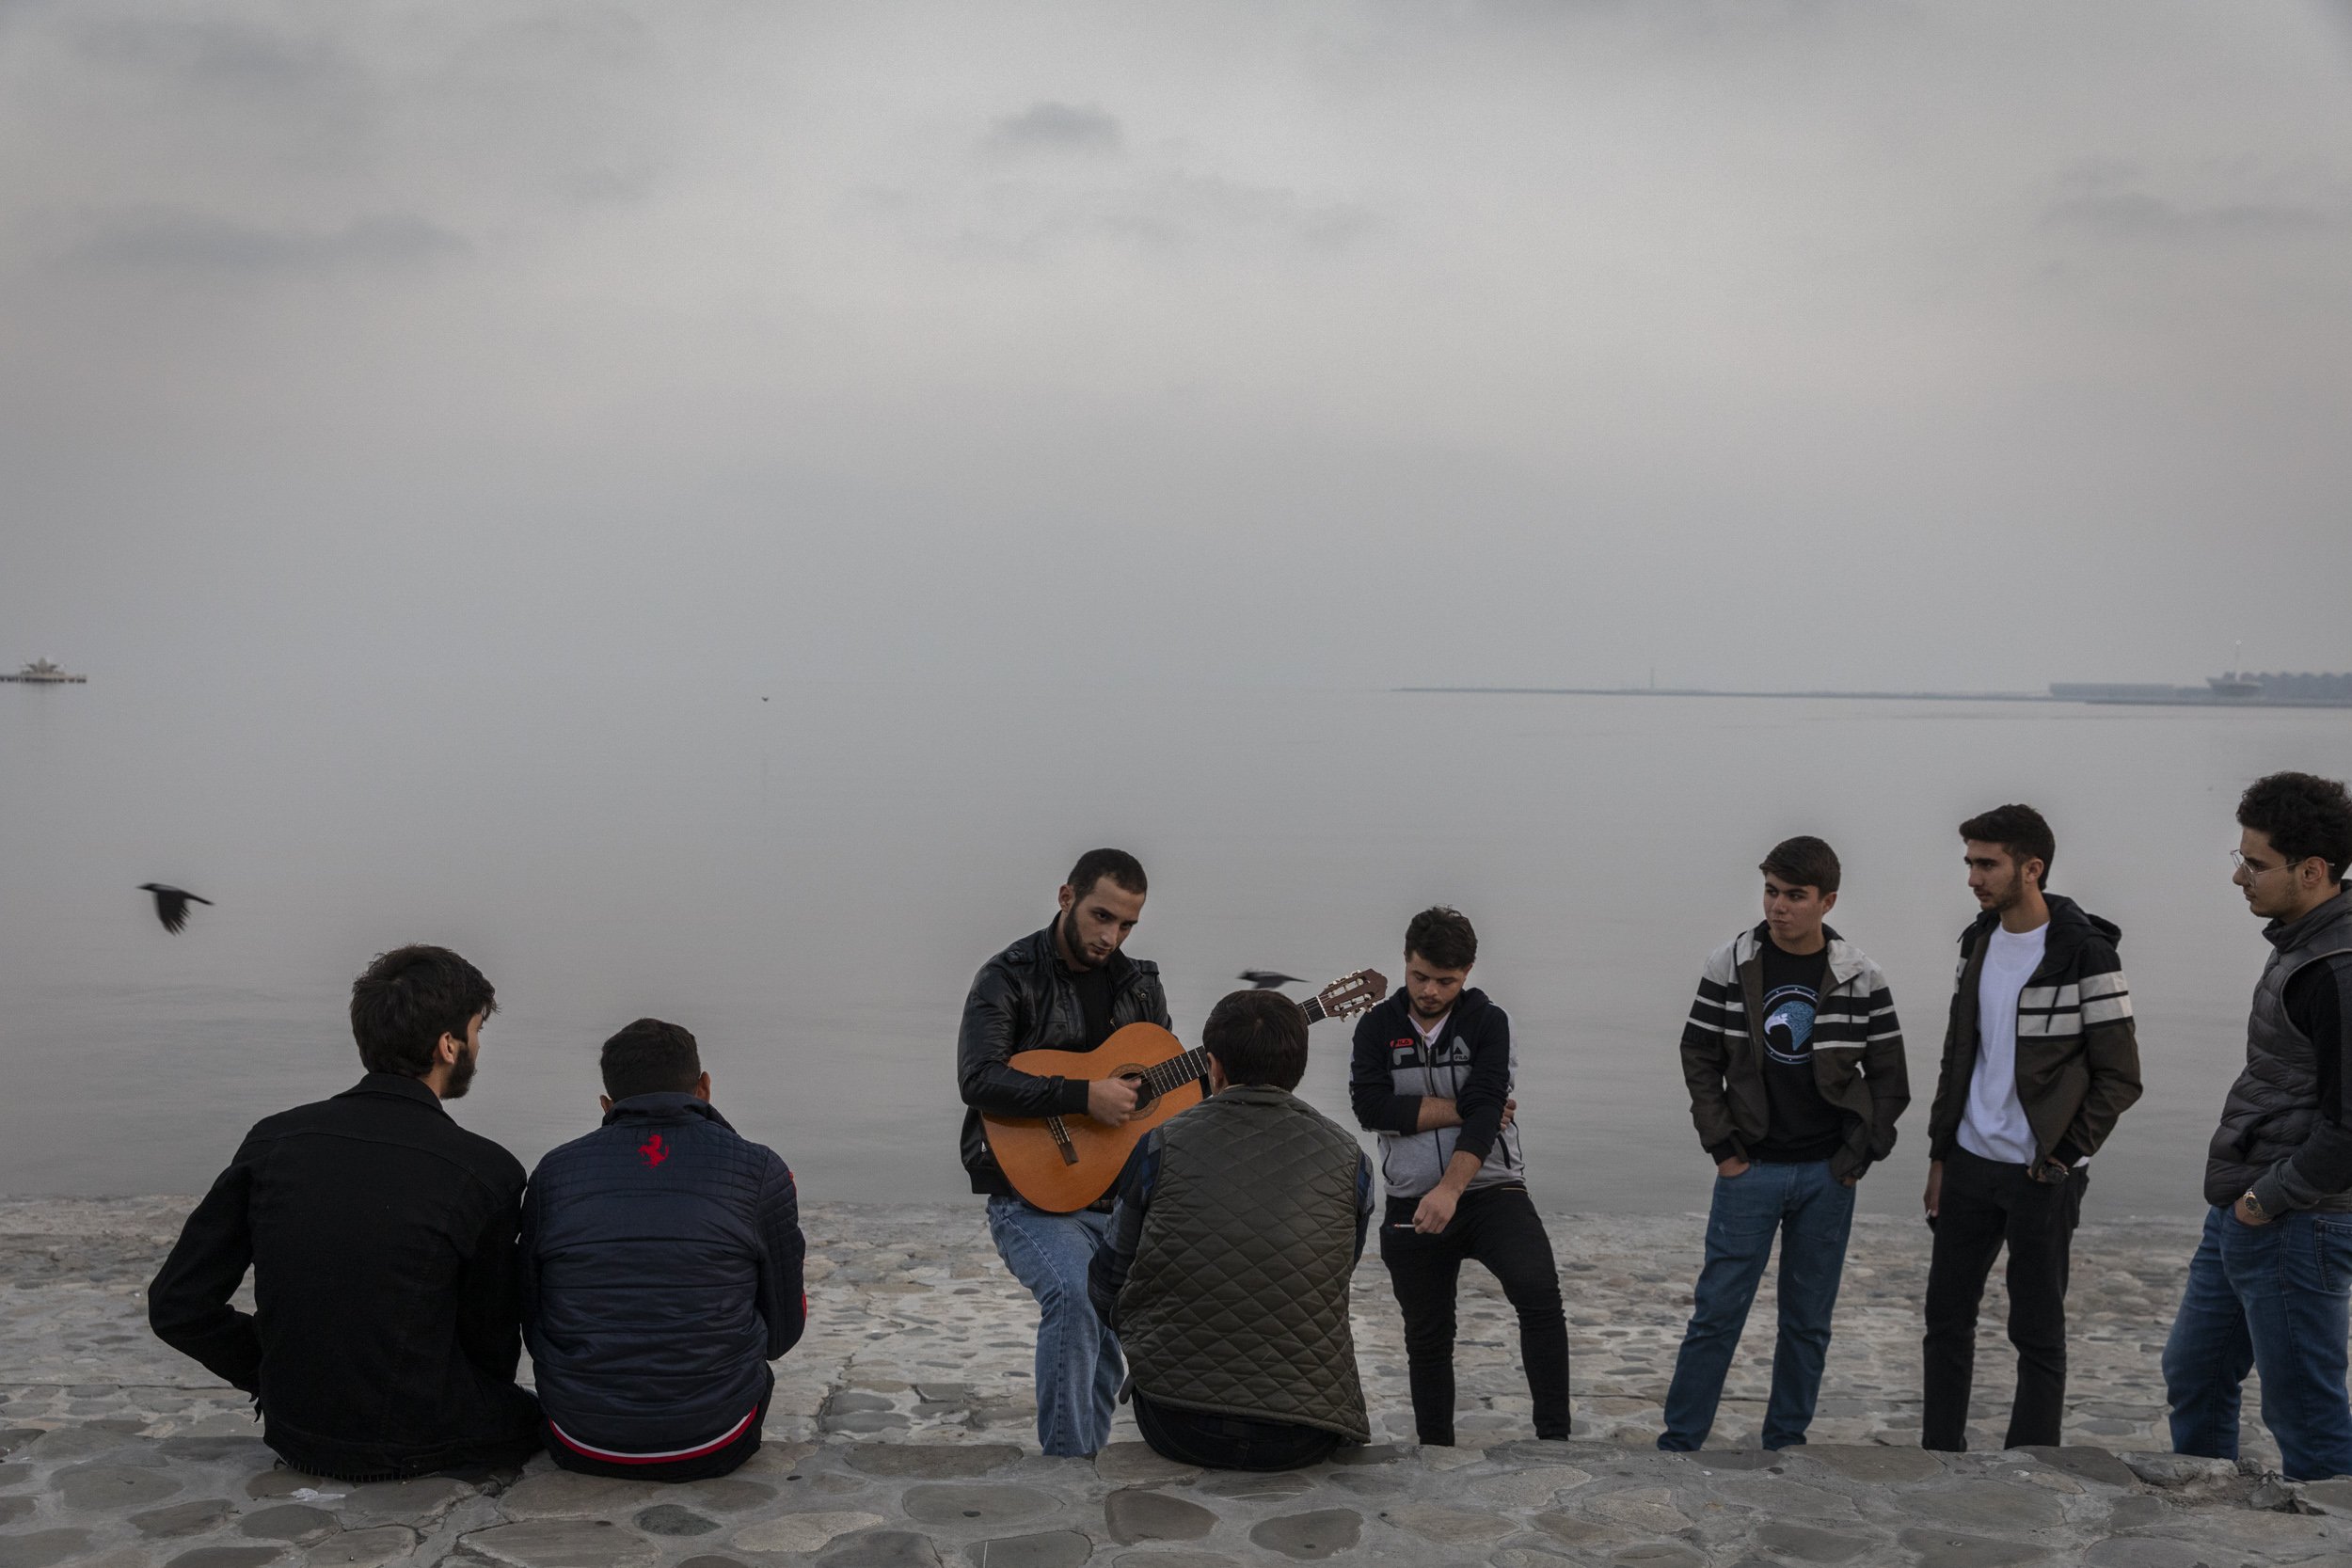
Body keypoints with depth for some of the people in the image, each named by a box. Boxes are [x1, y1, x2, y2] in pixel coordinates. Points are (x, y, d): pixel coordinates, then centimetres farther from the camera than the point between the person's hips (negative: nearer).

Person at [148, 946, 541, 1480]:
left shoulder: (273, 1140, -6)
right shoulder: (485, 1170, -18)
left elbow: (175, 1306, -3)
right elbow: (491, 1343, -6)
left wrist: (281, 1381, 9)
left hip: (296, 1436, 5)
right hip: (415, 1446, -5)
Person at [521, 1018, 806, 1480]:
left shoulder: (553, 1172, 2)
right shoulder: (759, 1171, -4)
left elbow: (532, 1328, 8)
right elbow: (783, 1332, 3)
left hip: (583, 1448, 1)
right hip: (713, 1449, -1)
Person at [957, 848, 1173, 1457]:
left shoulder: (1138, 984, 12)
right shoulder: (1010, 978, -6)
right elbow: (977, 1080, -20)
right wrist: (1084, 1095, -25)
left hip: (1119, 1194, 7)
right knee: (1074, 1295, -29)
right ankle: (1066, 1465, -17)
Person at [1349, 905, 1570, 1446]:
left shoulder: (1487, 1022, -4)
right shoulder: (1378, 1026, 2)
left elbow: (1485, 1109, -18)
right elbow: (1370, 1106, -13)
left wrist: (1450, 1189, -30)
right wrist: (1461, 1109, -13)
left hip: (1491, 1189, -3)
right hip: (1411, 1204, 3)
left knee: (1538, 1290, -25)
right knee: (1427, 1338, 12)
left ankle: (1554, 1436, -19)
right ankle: (1435, 1453, 27)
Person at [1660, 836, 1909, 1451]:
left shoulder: (1860, 978, -3)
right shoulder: (1730, 965, -4)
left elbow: (1889, 1078, 4)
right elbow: (1700, 1059, 2)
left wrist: (1859, 1155, -3)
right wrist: (1723, 1147, -4)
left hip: (1827, 1175, 1)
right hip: (1749, 1169, -1)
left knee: (1809, 1321, 10)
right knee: (1716, 1313, 0)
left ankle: (1785, 1441, 23)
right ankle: (1678, 1441, 8)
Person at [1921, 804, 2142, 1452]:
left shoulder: (2085, 954, -14)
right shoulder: (1979, 942, 7)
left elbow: (2119, 1078, -11)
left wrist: (2061, 1157, -13)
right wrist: (1939, 1154, 13)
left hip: (2041, 1177, -7)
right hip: (1969, 1164, 7)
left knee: (2038, 1333, 4)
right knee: (1946, 1316, 12)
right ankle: (1940, 1451, 24)